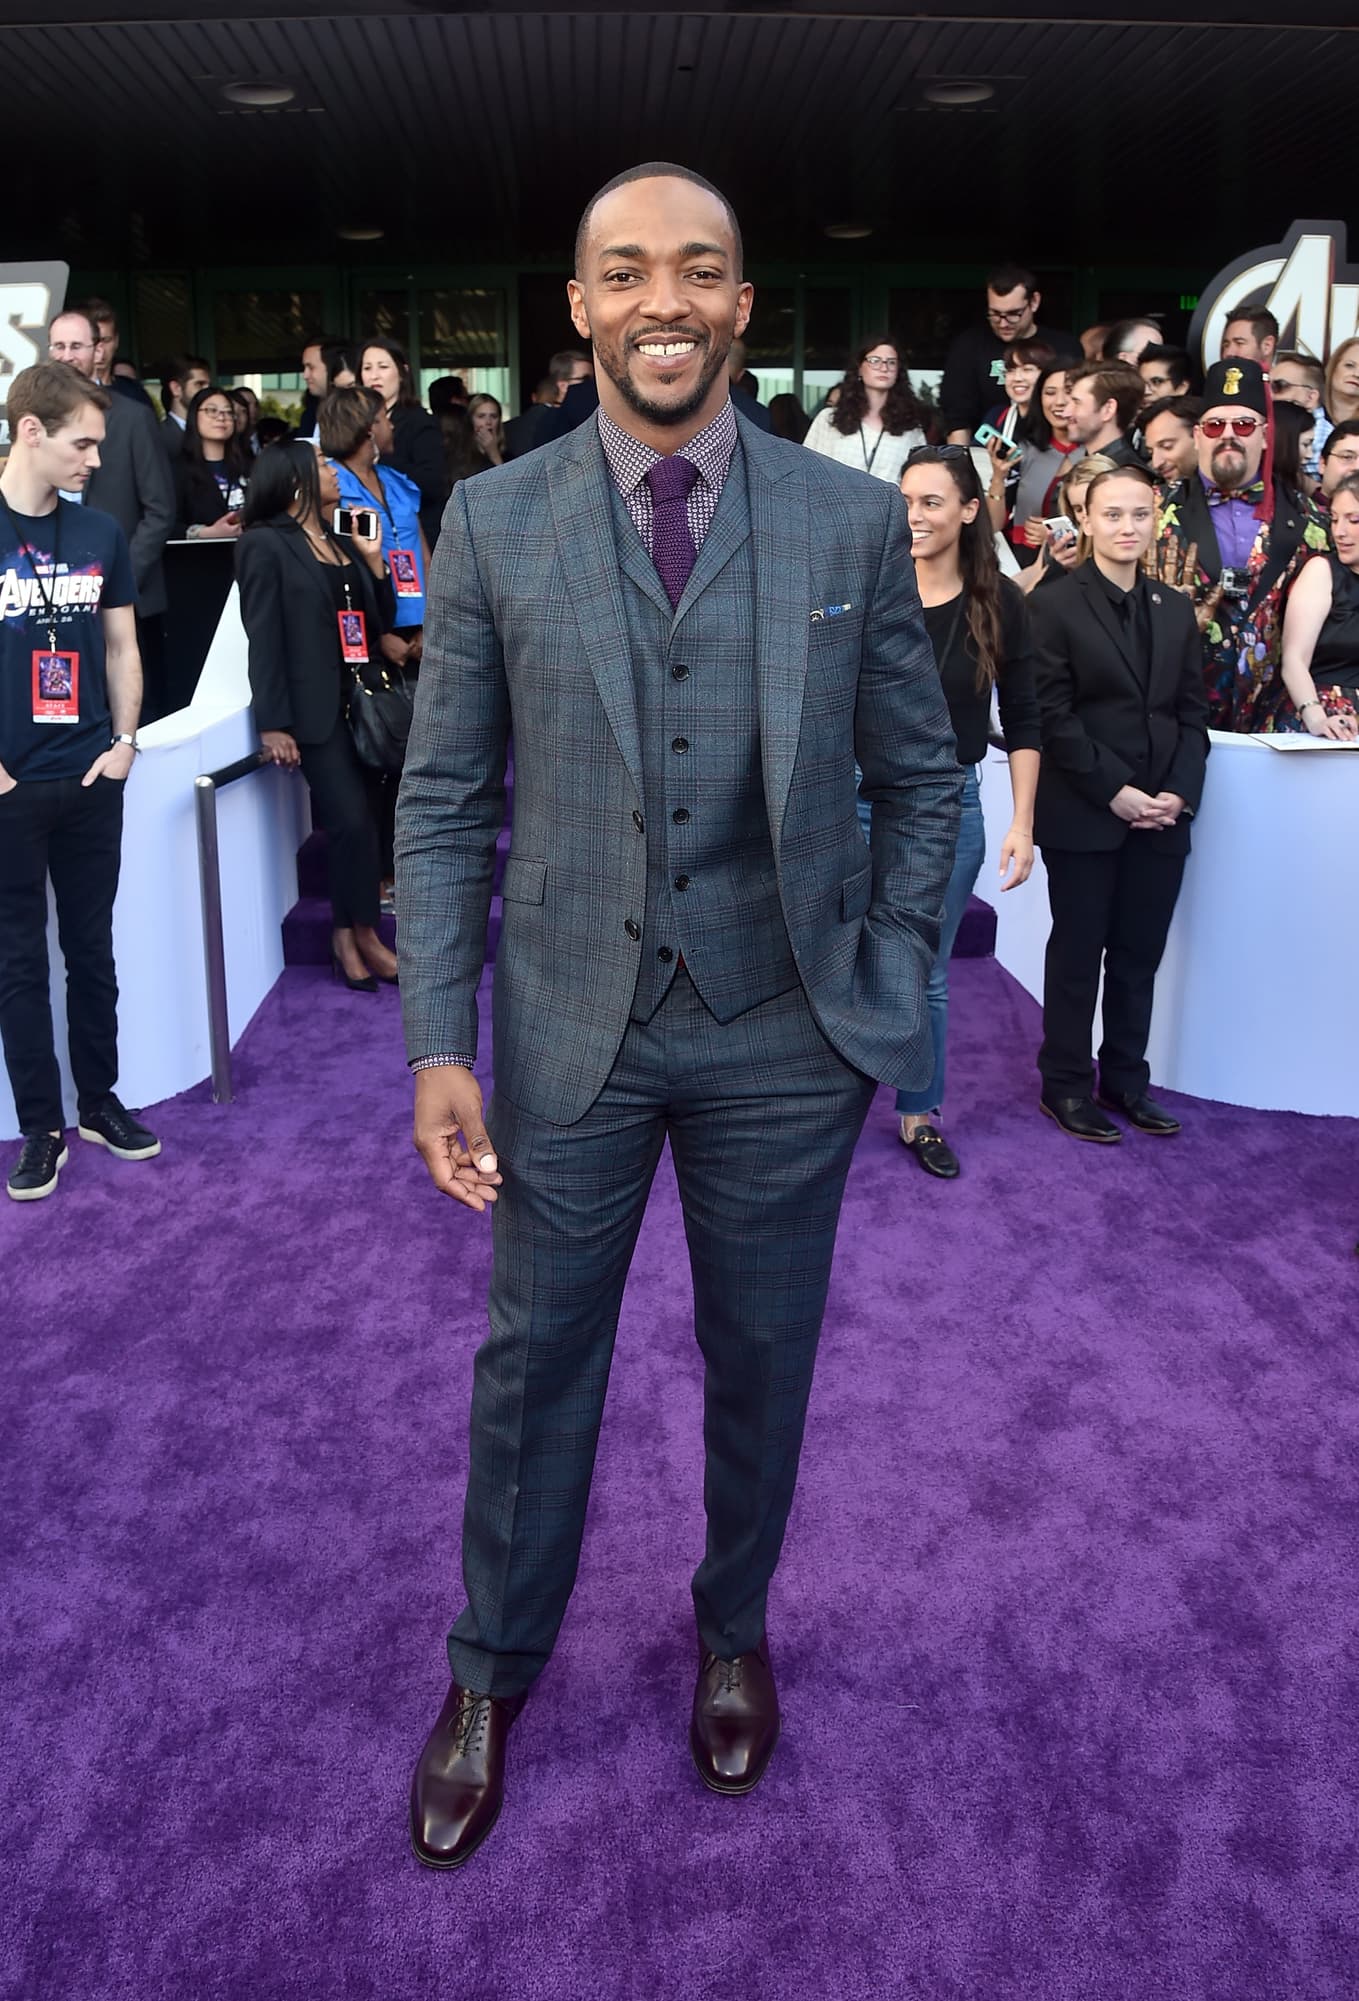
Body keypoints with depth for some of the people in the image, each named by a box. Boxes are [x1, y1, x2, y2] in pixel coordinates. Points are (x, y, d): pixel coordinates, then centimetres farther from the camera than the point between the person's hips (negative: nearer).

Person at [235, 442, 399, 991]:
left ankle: (350, 935, 13)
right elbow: (264, 638, -9)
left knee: (357, 818, 3)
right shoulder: (265, 545, -3)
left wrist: (372, 557, 4)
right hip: (316, 706, -6)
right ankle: (359, 934, 5)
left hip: (362, 697, 6)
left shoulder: (341, 541, 18)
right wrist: (273, 724, -15)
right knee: (352, 818, -10)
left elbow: (378, 622, 15)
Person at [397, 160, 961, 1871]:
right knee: (535, 1360, 13)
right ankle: (494, 1670, 38)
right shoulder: (491, 524, -2)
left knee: (762, 1359, 16)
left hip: (783, 1033, 1)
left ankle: (734, 1628, 44)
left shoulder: (853, 518, -2)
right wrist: (438, 1044, -8)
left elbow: (919, 778, 5)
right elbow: (443, 806, -2)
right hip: (571, 1025, 0)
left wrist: (886, 988, -1)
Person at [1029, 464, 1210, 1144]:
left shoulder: (1176, 609, 12)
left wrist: (1178, 792, -4)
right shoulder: (1056, 606, -4)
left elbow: (1192, 713, 11)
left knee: (1139, 957, 9)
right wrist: (1115, 792, -14)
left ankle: (1125, 1080, 22)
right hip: (1083, 816, -4)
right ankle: (1065, 1085, 16)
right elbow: (1054, 716, -9)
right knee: (1077, 954, 4)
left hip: (1162, 816, 5)